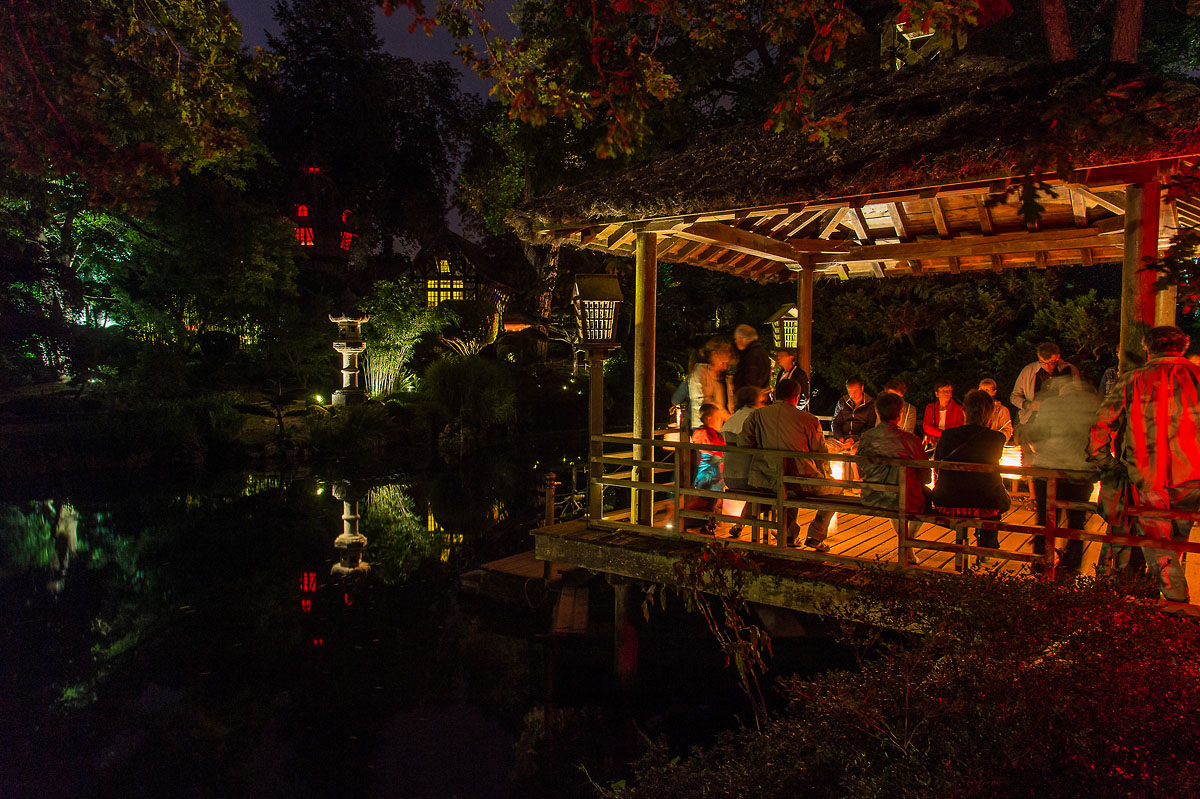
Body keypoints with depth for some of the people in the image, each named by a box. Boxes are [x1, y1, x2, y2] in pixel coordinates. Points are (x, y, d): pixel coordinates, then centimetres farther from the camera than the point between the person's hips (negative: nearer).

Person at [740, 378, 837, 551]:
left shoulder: (758, 415, 3)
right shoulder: (808, 419, -4)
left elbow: (743, 443, -3)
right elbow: (821, 455, 2)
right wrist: (825, 476, 21)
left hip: (770, 481, 4)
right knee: (835, 488, 26)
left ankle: (789, 532, 33)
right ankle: (815, 536, 22)